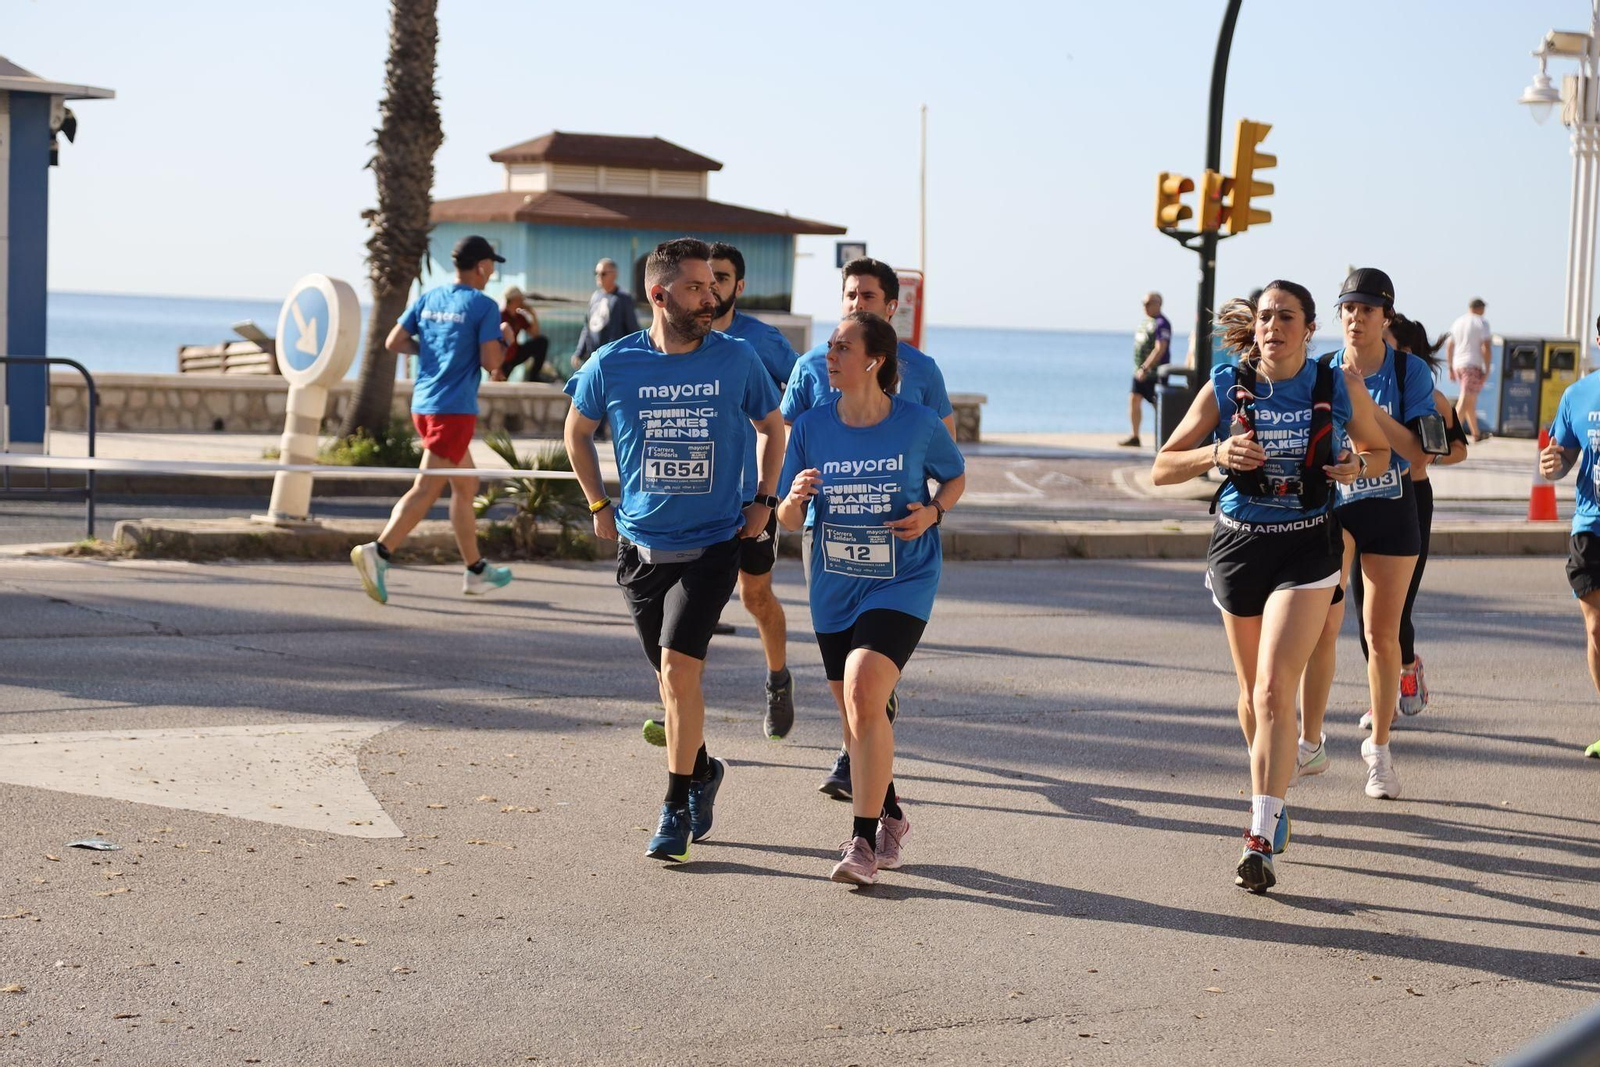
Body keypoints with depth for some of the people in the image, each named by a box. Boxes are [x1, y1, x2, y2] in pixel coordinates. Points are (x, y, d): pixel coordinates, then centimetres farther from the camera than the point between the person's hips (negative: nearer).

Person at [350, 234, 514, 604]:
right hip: (455, 409, -8)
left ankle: (475, 570, 25)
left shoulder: (428, 298, 11)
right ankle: (378, 552, -26)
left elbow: (394, 342, 7)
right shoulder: (484, 306, -8)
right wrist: (503, 342, 7)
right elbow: (490, 362, -12)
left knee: (466, 486, 18)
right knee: (426, 489, -12)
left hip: (423, 405, 8)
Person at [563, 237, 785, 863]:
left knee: (679, 668, -16)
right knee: (673, 674, 12)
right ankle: (702, 770, 38)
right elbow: (578, 433, 14)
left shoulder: (737, 360, -4)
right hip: (640, 546, 2)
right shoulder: (613, 364, -4)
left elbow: (772, 426, 14)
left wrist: (764, 500, 7)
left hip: (712, 546, -2)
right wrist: (599, 506, 9)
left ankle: (677, 805, -4)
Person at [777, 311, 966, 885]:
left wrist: (933, 512, -11)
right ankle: (889, 817, 37)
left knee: (862, 694, -22)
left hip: (902, 584, -4)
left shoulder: (918, 423, -10)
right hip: (834, 590, 4)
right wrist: (794, 500, -21)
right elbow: (787, 521, 2)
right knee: (854, 712, 13)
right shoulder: (811, 427, -4)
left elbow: (956, 477, 9)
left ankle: (863, 839, -13)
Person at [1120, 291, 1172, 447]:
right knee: (1134, 400, 5)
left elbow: (1160, 349, -22)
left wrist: (1145, 368, -24)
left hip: (1155, 372, -9)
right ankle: (1134, 437, 9)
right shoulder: (1145, 322, 14)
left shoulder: (1161, 323, -14)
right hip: (1141, 371, 9)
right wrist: (1139, 368, 16)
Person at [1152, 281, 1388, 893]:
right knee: (1252, 691, 15)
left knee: (1274, 688, -17)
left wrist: (1356, 465, -9)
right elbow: (1162, 469, -1)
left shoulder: (1337, 389, -3)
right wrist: (1215, 454, -20)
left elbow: (1378, 449, 15)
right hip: (1239, 544, 2)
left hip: (1307, 549, -2)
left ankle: (1262, 837, -18)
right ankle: (1271, 797, 40)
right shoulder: (1226, 387, -2)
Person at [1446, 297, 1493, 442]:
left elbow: (1449, 347, 16)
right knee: (1465, 400, -11)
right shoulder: (1481, 323, -5)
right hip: (1473, 365, -7)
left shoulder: (1457, 322, 14)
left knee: (1470, 400, 19)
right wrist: (1486, 370, -9)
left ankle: (1476, 433, 28)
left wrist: (1450, 369, 21)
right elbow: (1486, 347, -12)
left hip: (1457, 365, 7)